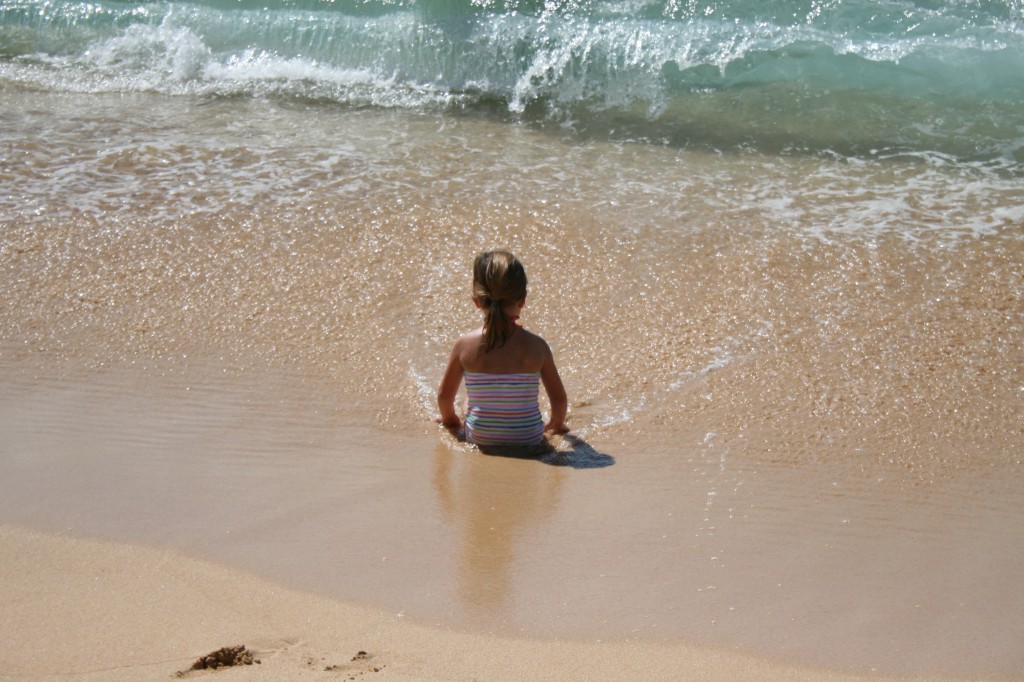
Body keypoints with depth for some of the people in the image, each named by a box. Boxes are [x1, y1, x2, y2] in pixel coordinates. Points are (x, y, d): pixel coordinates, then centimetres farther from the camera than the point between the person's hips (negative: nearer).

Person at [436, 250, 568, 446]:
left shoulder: (464, 345, -13)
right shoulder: (536, 346, -14)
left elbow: (444, 395, 0)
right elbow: (559, 398, -4)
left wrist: (449, 419, 23)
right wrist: (557, 423, 19)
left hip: (479, 441, 0)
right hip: (529, 441, 0)